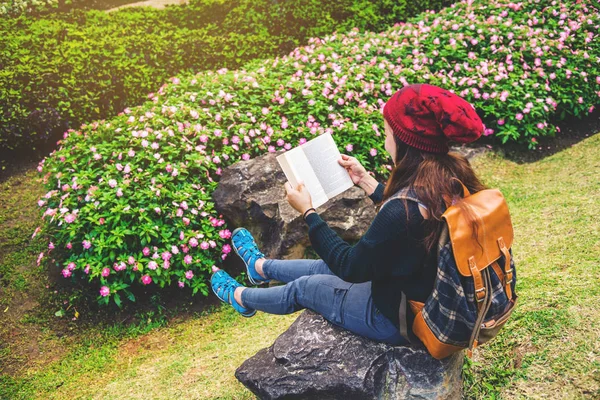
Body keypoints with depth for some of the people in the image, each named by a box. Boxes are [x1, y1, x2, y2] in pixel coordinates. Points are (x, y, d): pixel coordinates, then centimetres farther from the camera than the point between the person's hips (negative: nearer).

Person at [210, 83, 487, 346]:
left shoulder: (404, 212, -38)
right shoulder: (454, 174, -13)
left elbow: (352, 268, -21)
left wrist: (307, 212, -13)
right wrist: (366, 181, 14)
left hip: (401, 321, -7)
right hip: (432, 299, 7)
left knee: (305, 287, 16)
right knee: (325, 268, 26)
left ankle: (240, 298, 47)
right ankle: (259, 266, 55)